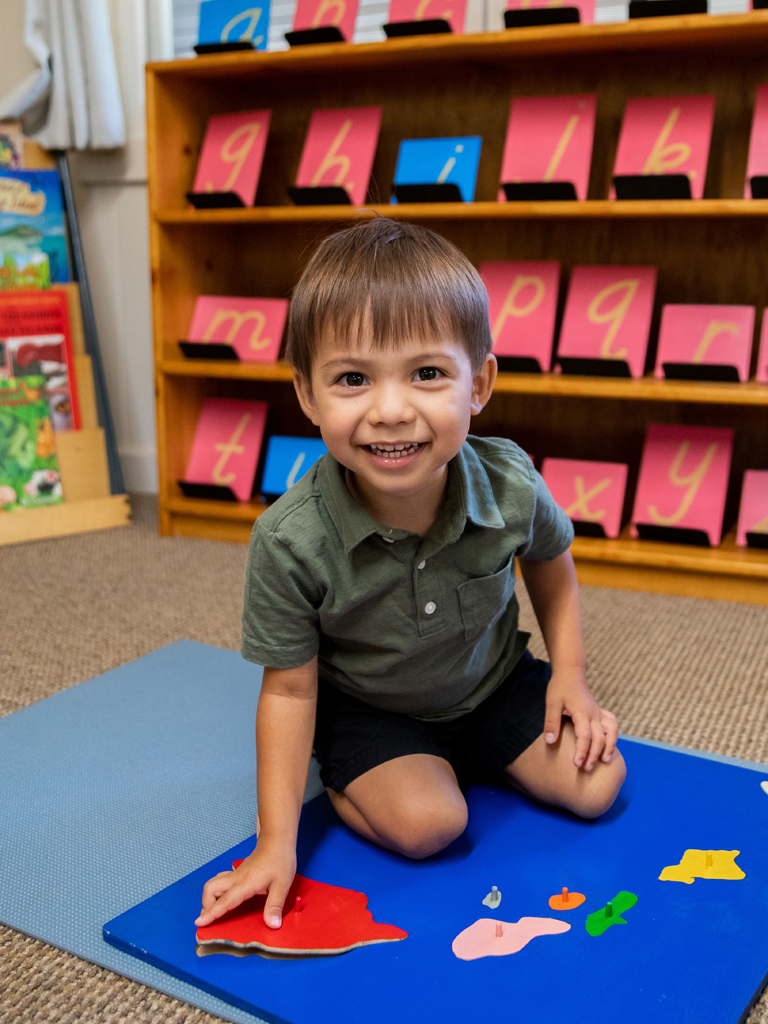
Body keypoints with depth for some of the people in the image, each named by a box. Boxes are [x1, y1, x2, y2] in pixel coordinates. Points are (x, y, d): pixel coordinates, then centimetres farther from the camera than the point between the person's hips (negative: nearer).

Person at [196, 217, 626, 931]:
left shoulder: (512, 486, -25)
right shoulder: (290, 541, -32)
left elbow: (550, 564, 1)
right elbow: (290, 689, -20)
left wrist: (568, 674, -3)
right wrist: (277, 843, -19)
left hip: (494, 684, 4)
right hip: (366, 710, -3)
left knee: (595, 785, -4)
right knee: (424, 822, -24)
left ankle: (462, 755, 21)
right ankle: (340, 780, 8)